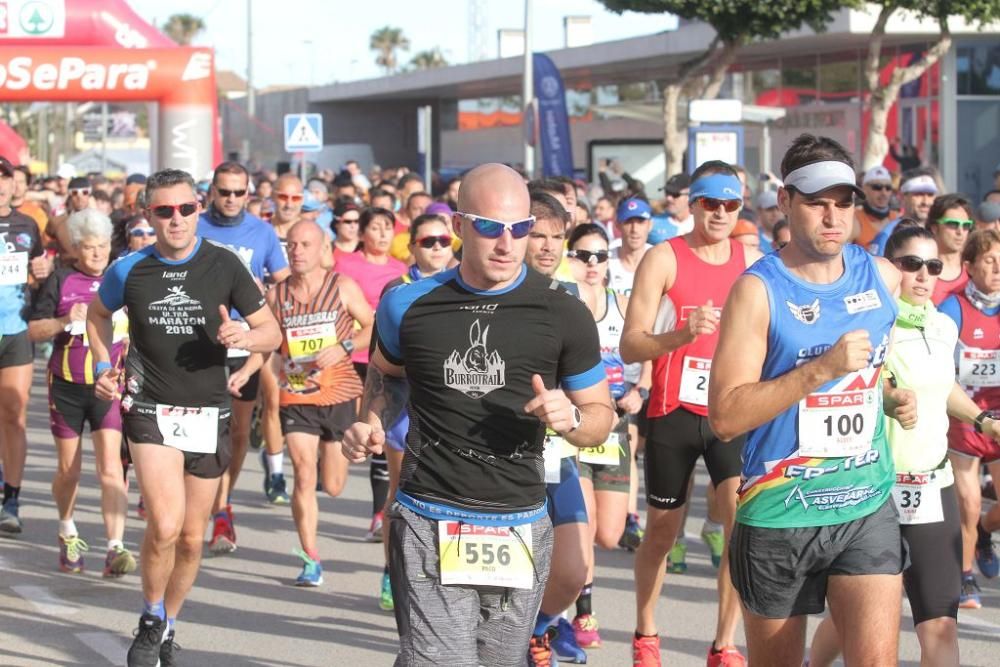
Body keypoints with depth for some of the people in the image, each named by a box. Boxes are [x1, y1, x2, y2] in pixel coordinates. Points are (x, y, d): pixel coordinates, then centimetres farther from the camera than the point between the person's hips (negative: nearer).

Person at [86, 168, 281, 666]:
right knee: (164, 526, -20)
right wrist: (103, 367, 6)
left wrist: (245, 337, -22)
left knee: (191, 538, 10)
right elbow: (97, 313, 19)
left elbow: (272, 333, 0)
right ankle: (149, 620, 5)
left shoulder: (224, 265, -4)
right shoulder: (130, 270, -2)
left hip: (208, 415, 1)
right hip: (150, 410, -1)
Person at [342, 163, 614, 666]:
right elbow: (385, 374, 22)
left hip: (519, 528, 1)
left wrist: (571, 419, -14)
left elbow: (600, 415, 9)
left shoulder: (563, 315, -1)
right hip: (428, 525, -1)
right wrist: (371, 423, 2)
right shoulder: (410, 305, 0)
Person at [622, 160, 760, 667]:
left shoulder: (753, 261, 4)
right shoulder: (664, 259, -8)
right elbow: (630, 346, -14)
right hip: (674, 411, -2)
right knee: (661, 532, 11)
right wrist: (684, 333, -30)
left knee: (743, 520, -14)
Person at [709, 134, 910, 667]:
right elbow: (725, 417, -19)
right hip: (779, 516, -3)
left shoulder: (884, 278, 4)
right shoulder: (758, 290, -10)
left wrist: (893, 399, 4)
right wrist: (821, 369, -25)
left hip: (867, 508, 3)